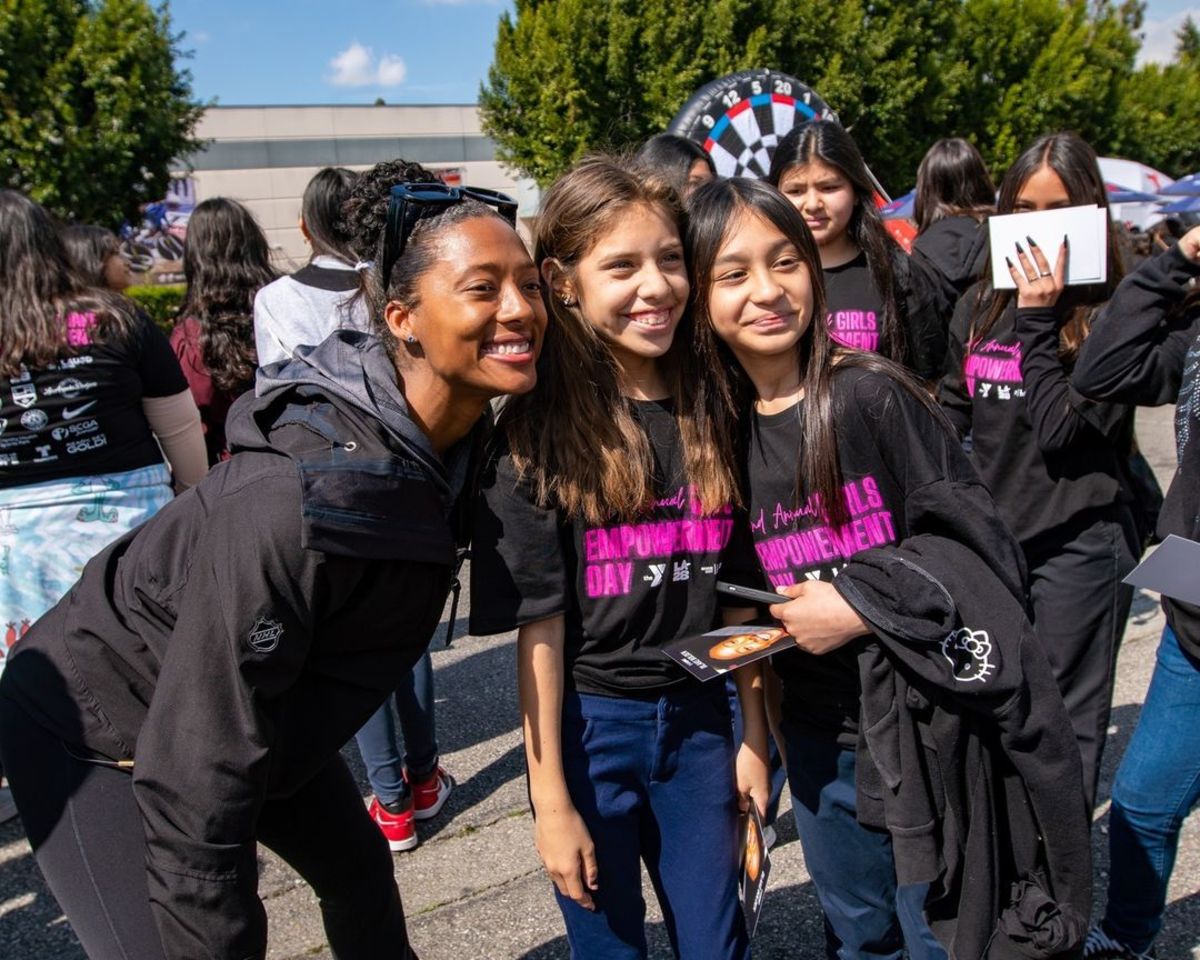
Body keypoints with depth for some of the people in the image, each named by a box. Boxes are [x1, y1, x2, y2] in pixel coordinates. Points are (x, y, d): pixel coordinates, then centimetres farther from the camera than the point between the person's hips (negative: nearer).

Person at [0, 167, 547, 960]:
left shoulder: (460, 437, -11)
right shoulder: (309, 488, -37)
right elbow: (198, 758, -31)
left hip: (262, 712, 8)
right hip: (103, 727, -8)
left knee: (360, 872, 19)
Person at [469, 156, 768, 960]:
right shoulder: (542, 429, -12)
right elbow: (538, 624, -12)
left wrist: (754, 736, 5)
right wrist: (551, 800, -10)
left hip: (698, 720, 3)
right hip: (589, 724, -3)